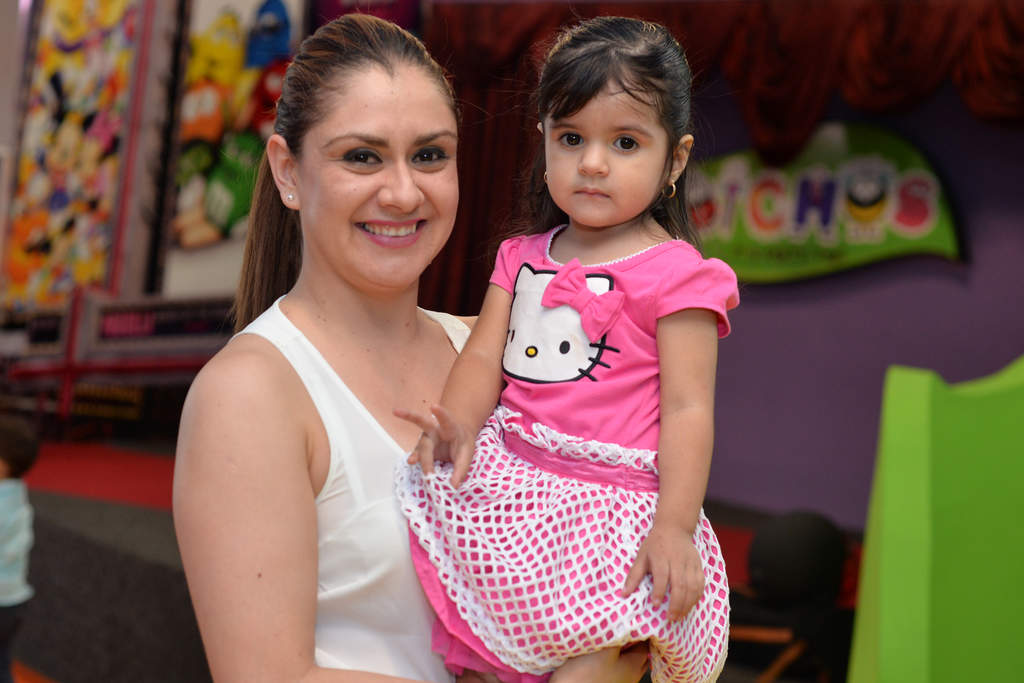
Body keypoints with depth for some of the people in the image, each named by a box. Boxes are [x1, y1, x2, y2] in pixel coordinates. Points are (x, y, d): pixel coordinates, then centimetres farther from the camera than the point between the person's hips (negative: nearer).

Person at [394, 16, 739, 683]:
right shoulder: (523, 257, 15)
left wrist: (674, 528, -18)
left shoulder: (676, 274, -4)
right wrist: (458, 422, -14)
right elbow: (485, 355, 8)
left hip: (614, 498, -6)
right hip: (510, 473, 7)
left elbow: (687, 408, -9)